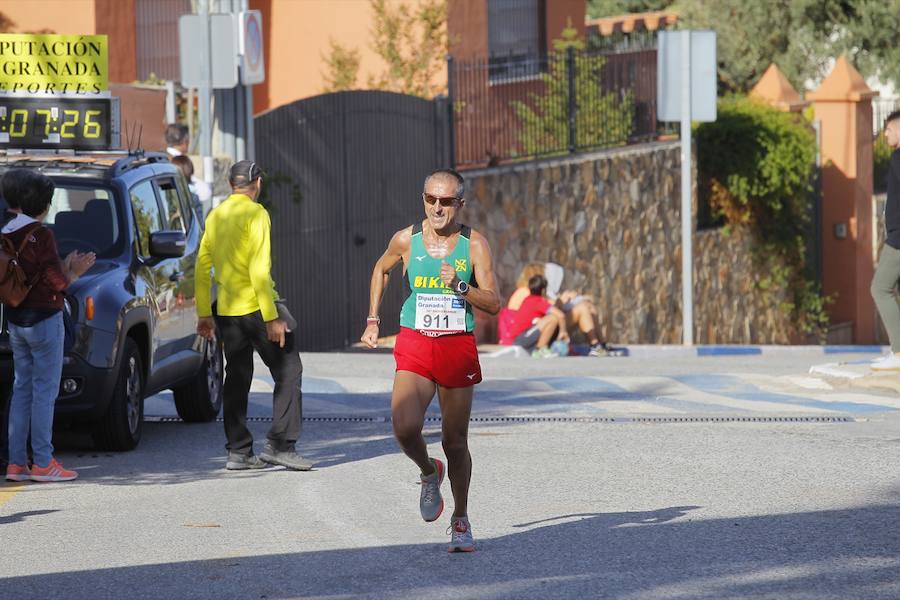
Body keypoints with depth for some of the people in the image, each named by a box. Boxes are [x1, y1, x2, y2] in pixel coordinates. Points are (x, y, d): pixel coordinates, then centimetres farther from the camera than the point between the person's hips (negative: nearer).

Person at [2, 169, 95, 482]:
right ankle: (42, 462, -3)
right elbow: (57, 283, -15)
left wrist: (66, 268, 14)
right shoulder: (40, 234, -15)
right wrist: (74, 272, 4)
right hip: (44, 318, -8)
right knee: (45, 389, -3)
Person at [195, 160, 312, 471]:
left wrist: (204, 314, 19)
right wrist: (271, 318, -18)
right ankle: (279, 444, -8)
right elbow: (259, 269, -18)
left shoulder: (215, 216, 11)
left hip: (226, 311, 7)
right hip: (257, 306, -7)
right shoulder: (255, 214, -10)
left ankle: (238, 451, 10)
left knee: (237, 380, 11)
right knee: (288, 372, 1)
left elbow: (202, 268, 13)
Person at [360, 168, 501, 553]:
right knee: (405, 428, -21)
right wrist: (373, 319, 19)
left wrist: (461, 288, -23)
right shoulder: (406, 240, 0)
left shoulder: (474, 244, -3)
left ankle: (461, 519, 25)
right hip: (414, 347, 0)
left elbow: (494, 304, -7)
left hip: (458, 348, 0)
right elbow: (381, 269, 22)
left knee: (455, 443, 5)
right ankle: (429, 473, 13)